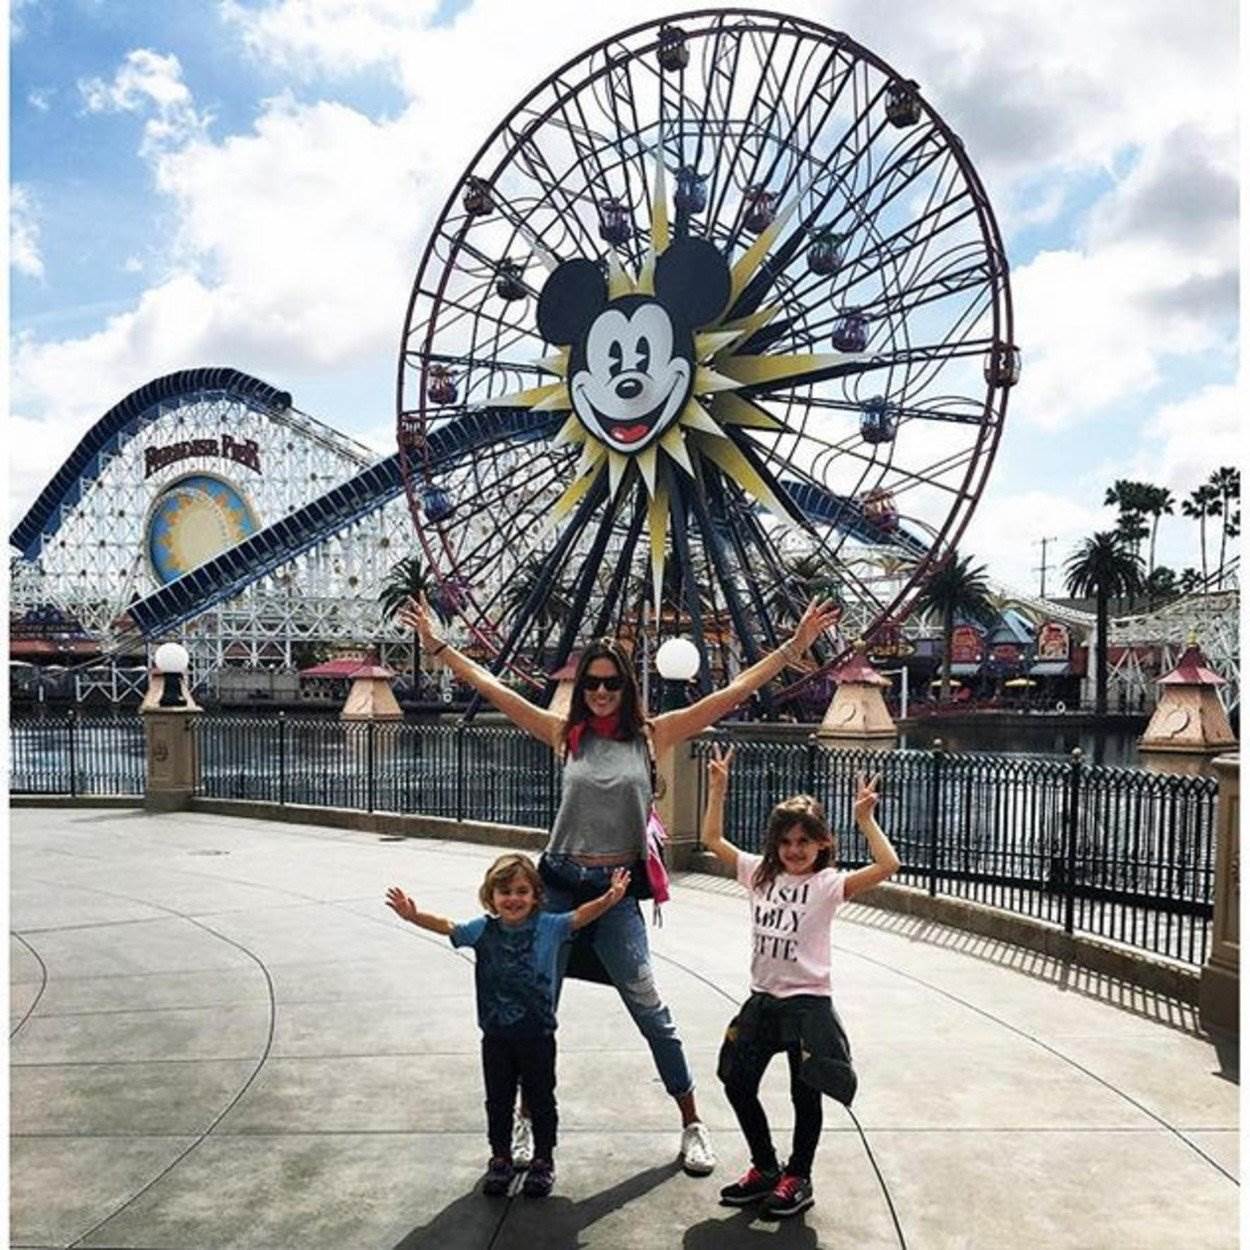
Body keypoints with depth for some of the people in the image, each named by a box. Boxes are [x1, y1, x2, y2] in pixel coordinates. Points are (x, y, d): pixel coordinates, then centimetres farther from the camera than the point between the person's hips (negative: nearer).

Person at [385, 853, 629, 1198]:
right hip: (496, 1036, 2)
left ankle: (543, 1159, 31)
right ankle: (500, 1159, 35)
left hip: (537, 1033, -2)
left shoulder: (548, 926, -10)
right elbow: (447, 927, -11)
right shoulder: (484, 930, -5)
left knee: (540, 1099, 12)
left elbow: (580, 917, -20)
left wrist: (608, 900, -38)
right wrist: (413, 915, -28)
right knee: (498, 1099, 15)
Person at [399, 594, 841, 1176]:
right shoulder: (565, 733, 0)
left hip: (617, 892, -2)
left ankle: (692, 1125, 20)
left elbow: (733, 692, -6)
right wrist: (436, 644, 1)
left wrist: (796, 645, -9)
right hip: (558, 885, 2)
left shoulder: (652, 734, -2)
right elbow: (490, 687, 1)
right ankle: (527, 1118, 33)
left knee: (651, 1011, 1)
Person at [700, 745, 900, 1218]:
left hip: (807, 1003, -5)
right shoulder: (760, 873, 3)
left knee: (805, 1093, 6)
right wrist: (718, 790, -1)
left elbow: (888, 865, -23)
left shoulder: (828, 884, -11)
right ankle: (765, 1168, 31)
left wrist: (865, 820, -26)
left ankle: (798, 1178, 27)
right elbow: (712, 840, 7)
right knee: (737, 1083, 11)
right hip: (762, 1000, 5)